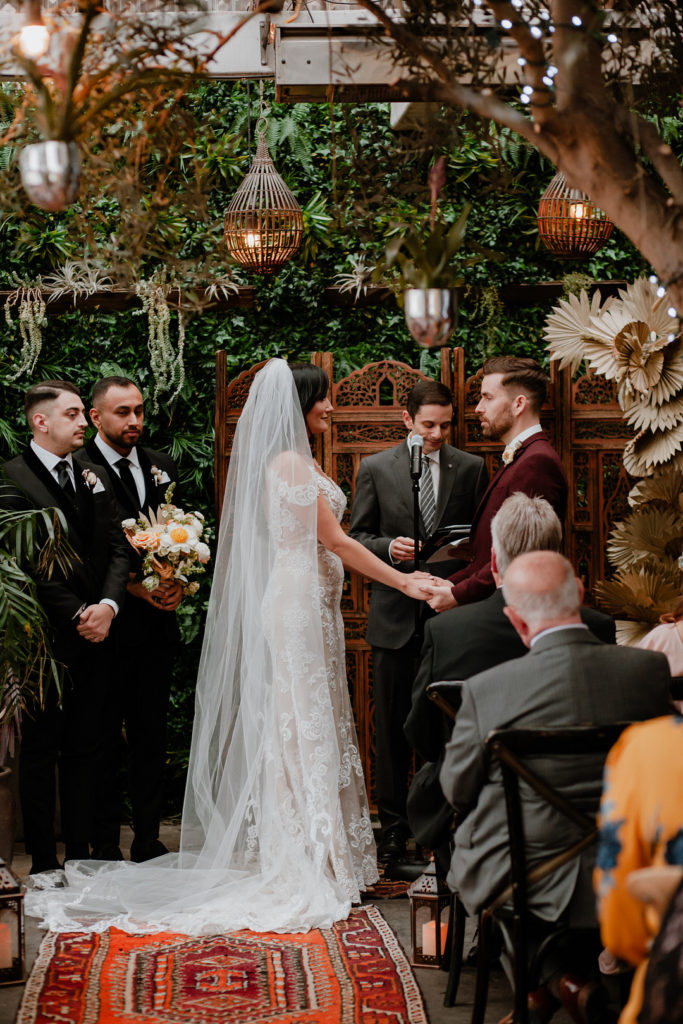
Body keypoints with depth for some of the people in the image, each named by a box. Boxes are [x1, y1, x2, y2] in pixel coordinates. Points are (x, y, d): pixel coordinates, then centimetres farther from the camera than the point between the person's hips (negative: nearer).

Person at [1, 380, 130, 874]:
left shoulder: (95, 476, 12)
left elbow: (118, 548, 7)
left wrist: (108, 606, -9)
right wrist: (78, 615, -13)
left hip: (97, 633, 5)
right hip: (48, 639, -5)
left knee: (85, 750, 10)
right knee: (41, 751, 4)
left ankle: (81, 853, 18)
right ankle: (43, 862, 11)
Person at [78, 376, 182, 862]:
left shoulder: (162, 466, 12)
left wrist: (178, 582, -4)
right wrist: (131, 585, -17)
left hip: (158, 622, 5)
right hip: (108, 624, -5)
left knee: (151, 738, 12)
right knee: (104, 742, 3)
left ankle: (149, 841, 20)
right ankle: (105, 849, 11)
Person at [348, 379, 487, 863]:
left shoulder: (471, 468, 6)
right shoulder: (376, 468, 4)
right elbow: (357, 536, 7)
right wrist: (388, 547, -13)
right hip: (395, 613, 0)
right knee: (393, 724, 5)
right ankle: (394, 824, 15)